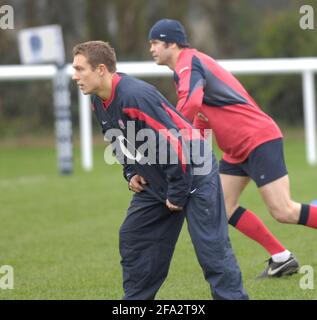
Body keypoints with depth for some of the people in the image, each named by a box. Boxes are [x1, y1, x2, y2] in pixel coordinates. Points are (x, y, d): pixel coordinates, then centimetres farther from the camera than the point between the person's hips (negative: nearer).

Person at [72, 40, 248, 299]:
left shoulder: (136, 96, -28)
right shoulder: (99, 103, 2)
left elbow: (175, 143, -27)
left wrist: (176, 194, -21)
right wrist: (131, 173, 8)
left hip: (193, 172, -10)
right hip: (155, 181, 10)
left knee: (212, 248, -12)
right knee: (132, 239, 10)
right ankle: (136, 298, 20)